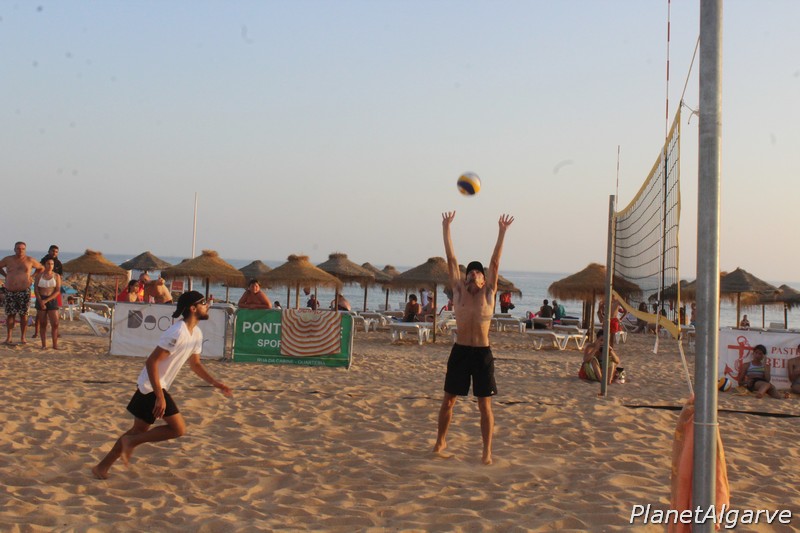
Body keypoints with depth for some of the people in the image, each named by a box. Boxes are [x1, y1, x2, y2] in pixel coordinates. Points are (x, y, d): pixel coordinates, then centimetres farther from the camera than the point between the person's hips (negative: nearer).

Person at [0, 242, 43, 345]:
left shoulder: (30, 260, 2)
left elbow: (41, 268, 16)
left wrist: (32, 277, 5)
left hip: (24, 291, -1)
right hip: (10, 291, 1)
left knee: (23, 314, 0)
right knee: (10, 314, 3)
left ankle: (23, 338, 9)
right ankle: (9, 337, 9)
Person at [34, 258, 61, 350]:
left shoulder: (56, 276, 2)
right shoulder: (39, 275, 4)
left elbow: (58, 291, -4)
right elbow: (36, 289, 0)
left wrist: (46, 300, -12)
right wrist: (40, 301, -12)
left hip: (52, 300, 0)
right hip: (41, 300, 0)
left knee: (55, 323, -8)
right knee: (43, 324, 2)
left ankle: (55, 344, -1)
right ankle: (44, 345, 6)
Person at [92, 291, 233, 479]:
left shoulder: (196, 333, 7)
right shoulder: (177, 332, -23)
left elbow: (195, 364, 21)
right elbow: (152, 362, -24)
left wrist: (215, 383, 10)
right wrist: (160, 396, -26)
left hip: (157, 387, 10)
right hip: (152, 386, -10)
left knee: (140, 430, 15)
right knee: (178, 428, -12)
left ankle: (102, 467, 22)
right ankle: (131, 441, -1)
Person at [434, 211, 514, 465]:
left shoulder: (489, 294, 3)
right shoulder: (458, 291, 6)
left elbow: (495, 262, -1)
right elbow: (451, 259, 5)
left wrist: (502, 232, -4)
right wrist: (446, 228, 4)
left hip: (482, 353, -1)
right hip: (460, 351, 1)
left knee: (484, 404, 1)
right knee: (448, 400, 9)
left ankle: (487, 451, 7)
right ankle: (440, 441, 27)